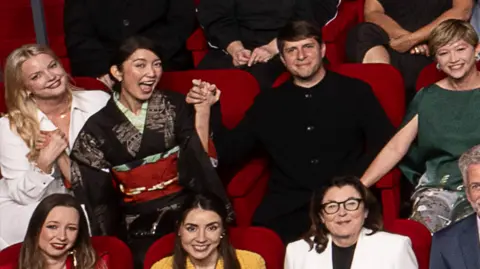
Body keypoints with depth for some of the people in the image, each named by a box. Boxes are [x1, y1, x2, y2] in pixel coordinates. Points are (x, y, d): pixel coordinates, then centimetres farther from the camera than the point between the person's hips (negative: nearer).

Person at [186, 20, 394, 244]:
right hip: (286, 211, 2)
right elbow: (228, 155, 16)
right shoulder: (267, 103, 19)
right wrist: (208, 112, 1)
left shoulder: (355, 91, 13)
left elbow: (384, 144, 6)